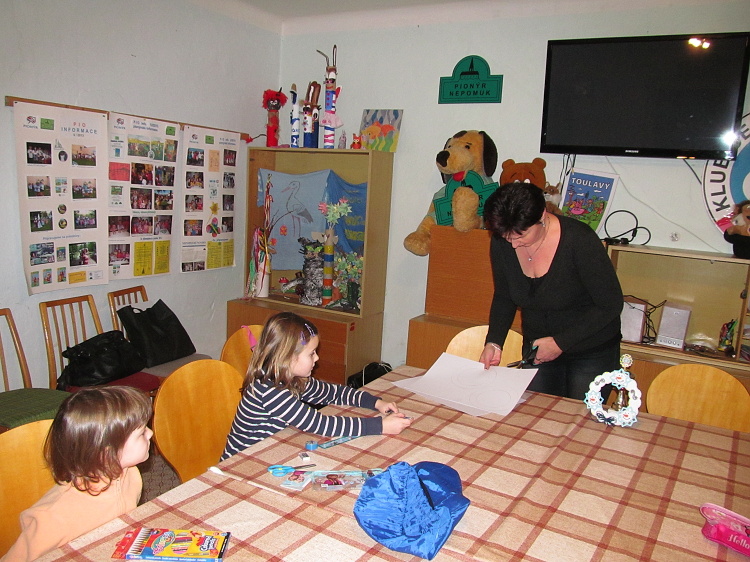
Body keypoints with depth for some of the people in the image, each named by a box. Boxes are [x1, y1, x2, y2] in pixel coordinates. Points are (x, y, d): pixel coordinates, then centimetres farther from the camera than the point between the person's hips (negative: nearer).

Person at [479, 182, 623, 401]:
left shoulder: (579, 241, -25)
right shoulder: (501, 244, -12)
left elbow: (611, 305, -18)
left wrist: (561, 342, -20)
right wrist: (494, 342, -11)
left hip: (591, 352, -4)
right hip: (537, 349, 4)